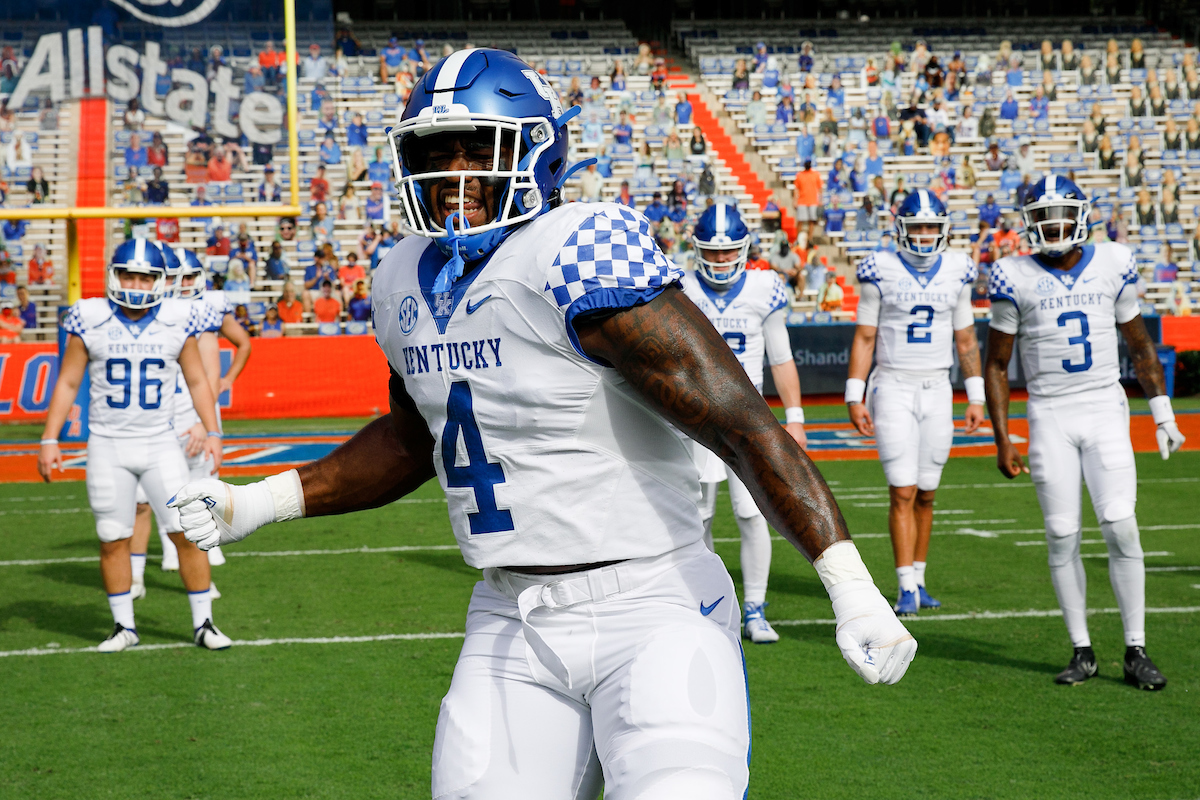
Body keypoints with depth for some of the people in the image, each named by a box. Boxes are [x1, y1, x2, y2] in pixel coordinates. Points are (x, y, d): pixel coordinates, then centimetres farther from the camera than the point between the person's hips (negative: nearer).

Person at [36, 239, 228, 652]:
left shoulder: (177, 321, -1)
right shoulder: (91, 320, -4)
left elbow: (197, 381, 8)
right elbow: (67, 383, 2)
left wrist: (212, 433, 0)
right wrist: (49, 439, -2)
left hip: (160, 443, 0)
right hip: (107, 445, 0)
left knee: (189, 532, -5)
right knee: (113, 540, 3)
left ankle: (203, 624, 5)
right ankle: (124, 626, 17)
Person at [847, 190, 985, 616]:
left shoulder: (957, 271, 6)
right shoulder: (882, 271, -3)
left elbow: (965, 338, 12)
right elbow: (864, 338, 0)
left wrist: (976, 397, 9)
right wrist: (855, 397, -5)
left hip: (937, 390, 3)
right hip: (893, 388, -3)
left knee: (925, 494, 6)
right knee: (902, 492, -9)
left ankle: (917, 579, 17)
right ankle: (906, 588, -8)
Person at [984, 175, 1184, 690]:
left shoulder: (1111, 266, 4)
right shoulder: (1016, 279, -1)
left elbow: (1139, 345, 14)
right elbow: (996, 365, 4)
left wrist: (1162, 412, 10)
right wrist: (1003, 440, -2)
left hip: (1105, 411, 1)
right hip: (1050, 416, 0)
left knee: (1120, 527, -10)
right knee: (1062, 537, -1)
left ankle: (1136, 651, -2)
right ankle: (1082, 652, 10)